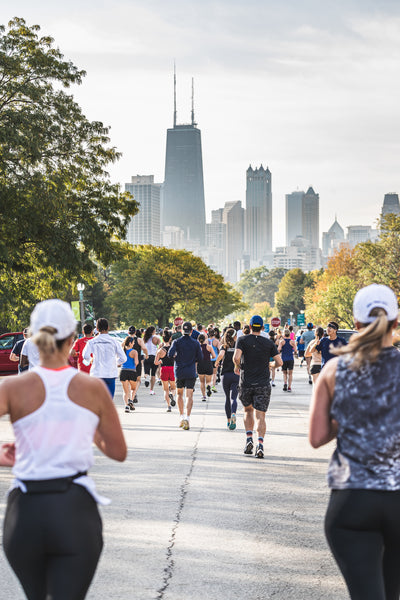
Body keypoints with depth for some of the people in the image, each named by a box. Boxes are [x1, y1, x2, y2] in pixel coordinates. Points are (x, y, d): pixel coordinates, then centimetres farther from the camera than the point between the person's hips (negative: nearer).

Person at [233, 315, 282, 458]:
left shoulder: (243, 340, -1)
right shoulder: (269, 343, 3)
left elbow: (236, 357, -16)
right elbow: (279, 362, 0)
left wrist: (238, 367, 4)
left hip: (246, 383, 0)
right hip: (263, 385, 0)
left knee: (248, 410, 23)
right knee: (260, 416, -1)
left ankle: (249, 439, 9)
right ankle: (260, 444, -19)